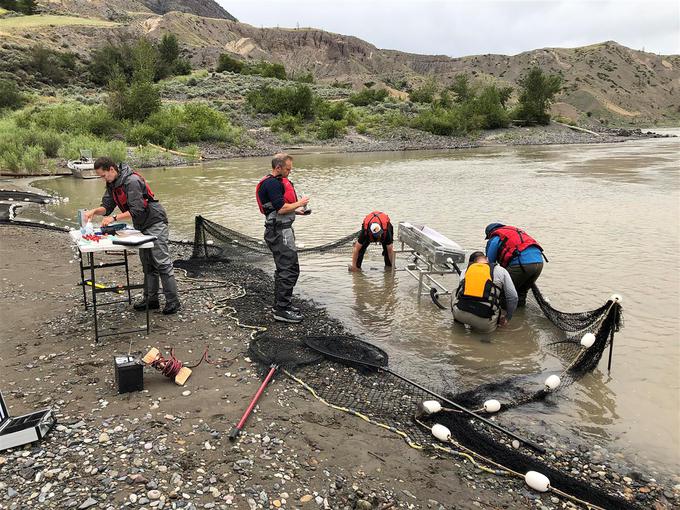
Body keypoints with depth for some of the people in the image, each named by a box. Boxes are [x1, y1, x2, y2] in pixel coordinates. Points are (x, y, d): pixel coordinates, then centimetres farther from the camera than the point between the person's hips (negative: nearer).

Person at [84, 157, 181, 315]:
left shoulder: (132, 181, -22)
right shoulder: (112, 184, 8)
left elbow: (136, 210, -26)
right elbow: (107, 206, 6)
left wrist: (114, 218, -25)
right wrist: (94, 211, -14)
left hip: (155, 223, -10)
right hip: (142, 226, 10)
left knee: (162, 263, -11)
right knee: (148, 265, 11)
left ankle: (173, 301, -8)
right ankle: (151, 300, 17)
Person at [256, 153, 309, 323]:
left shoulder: (277, 181, 17)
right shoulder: (272, 183, -17)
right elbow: (281, 208, -23)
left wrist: (296, 210, 13)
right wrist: (299, 203, -10)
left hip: (282, 230, 11)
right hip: (280, 231, -11)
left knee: (283, 269, 17)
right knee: (290, 269, -11)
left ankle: (280, 304, 26)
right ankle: (282, 310, -6)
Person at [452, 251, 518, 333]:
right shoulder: (500, 270, 13)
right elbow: (513, 297, 9)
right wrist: (507, 318, 24)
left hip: (459, 314, 2)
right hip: (484, 321, -2)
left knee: (455, 292, 31)